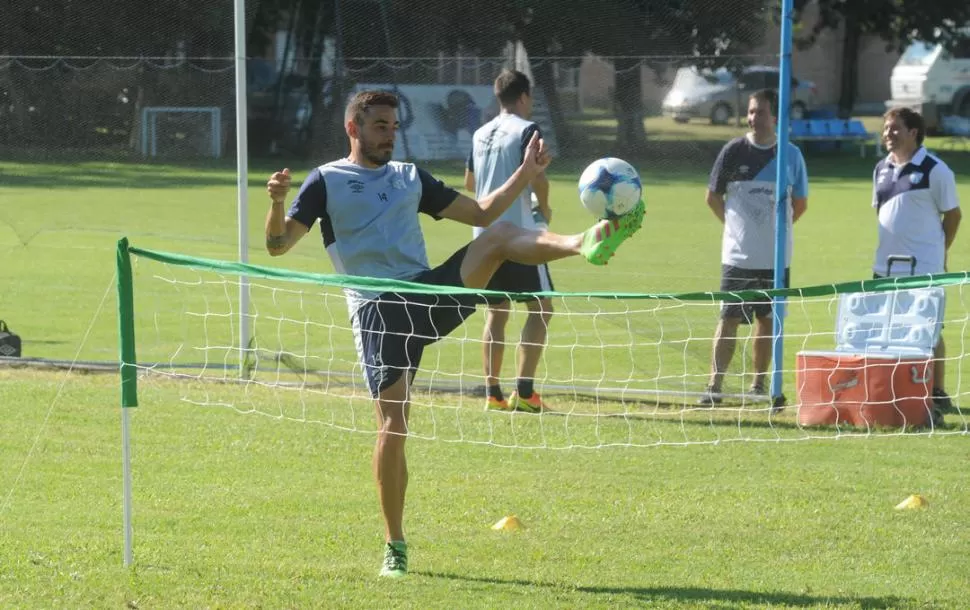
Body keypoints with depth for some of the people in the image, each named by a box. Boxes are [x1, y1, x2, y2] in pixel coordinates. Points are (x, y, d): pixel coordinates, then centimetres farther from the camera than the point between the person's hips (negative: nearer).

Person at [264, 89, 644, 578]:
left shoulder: (410, 178, 21)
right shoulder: (327, 181, 6)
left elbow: (481, 213, 24)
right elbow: (278, 245, -3)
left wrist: (525, 174, 13)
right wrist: (277, 203, -23)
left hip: (430, 291, 4)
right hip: (378, 312, -4)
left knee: (499, 236, -20)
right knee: (392, 425, -10)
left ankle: (585, 243, -48)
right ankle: (395, 546, 2)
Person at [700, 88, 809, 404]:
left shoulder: (791, 155, 2)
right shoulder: (734, 151, -3)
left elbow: (800, 204, 12)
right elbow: (713, 197, 7)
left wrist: (776, 226, 8)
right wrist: (737, 224, 7)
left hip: (776, 256, 2)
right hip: (738, 256, -2)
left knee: (767, 320, 9)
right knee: (729, 319, -6)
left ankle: (758, 385, 19)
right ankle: (714, 386, -6)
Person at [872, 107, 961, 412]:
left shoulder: (935, 170, -9)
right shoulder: (881, 170, 10)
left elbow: (953, 214, -3)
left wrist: (938, 249, 2)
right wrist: (892, 244, 12)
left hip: (924, 268, -6)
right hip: (885, 267, 6)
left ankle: (937, 394, 8)